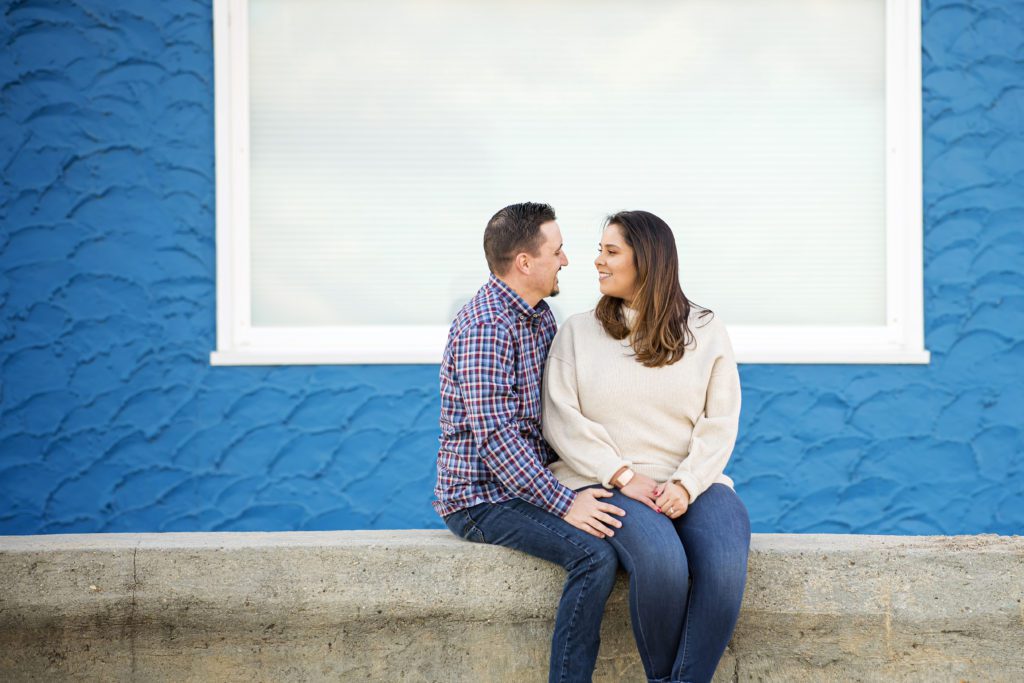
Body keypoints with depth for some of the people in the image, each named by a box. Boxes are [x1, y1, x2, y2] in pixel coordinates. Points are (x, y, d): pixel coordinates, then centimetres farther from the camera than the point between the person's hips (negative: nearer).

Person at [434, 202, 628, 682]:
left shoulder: (540, 315, 12)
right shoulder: (486, 326, -19)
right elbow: (494, 435, -25)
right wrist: (563, 503, -25)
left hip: (529, 483, 9)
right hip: (482, 498, -9)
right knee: (595, 553, -26)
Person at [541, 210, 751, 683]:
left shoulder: (705, 332, 10)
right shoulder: (578, 332, 9)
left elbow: (720, 422, 3)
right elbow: (563, 421, 0)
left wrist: (685, 485, -13)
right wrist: (625, 477, -12)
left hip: (692, 483, 2)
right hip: (608, 482, -1)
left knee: (724, 568, -30)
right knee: (662, 563, -32)